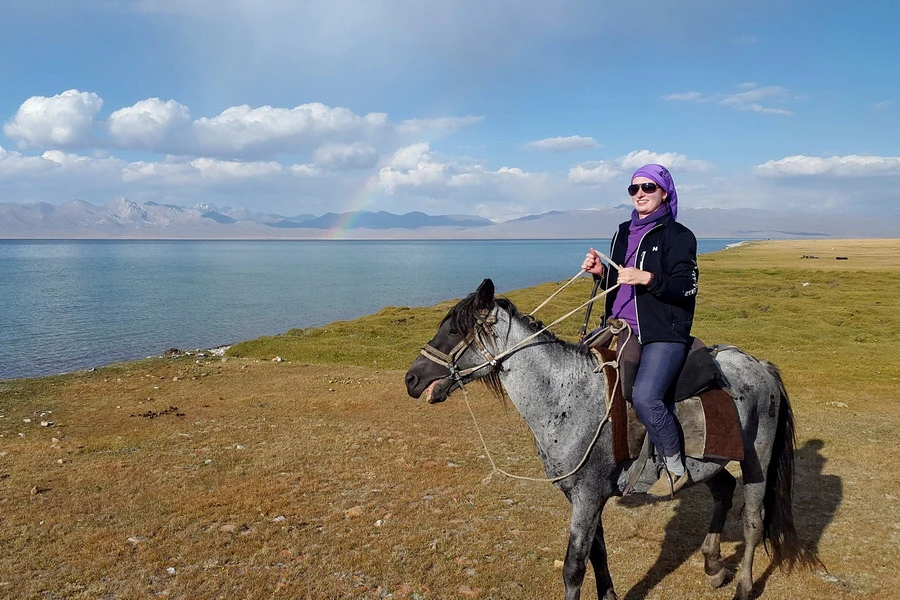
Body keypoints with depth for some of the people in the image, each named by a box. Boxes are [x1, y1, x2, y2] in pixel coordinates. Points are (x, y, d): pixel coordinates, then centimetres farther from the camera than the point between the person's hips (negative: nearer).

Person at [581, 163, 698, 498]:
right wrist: (600, 271, 5)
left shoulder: (678, 236, -3)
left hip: (664, 335, -8)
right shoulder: (623, 233, 17)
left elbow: (686, 286, -11)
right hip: (620, 330, 8)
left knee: (644, 396, -26)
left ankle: (676, 468, -4)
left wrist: (647, 278, -22)